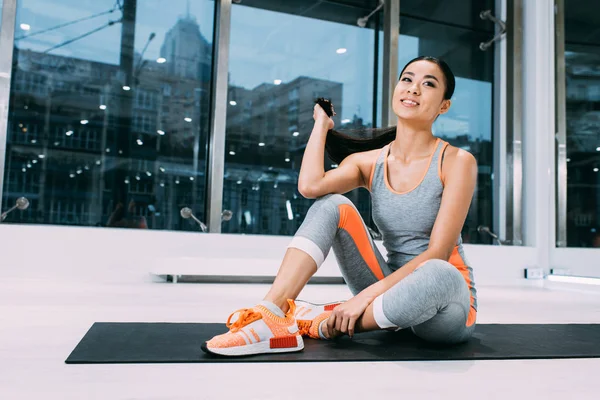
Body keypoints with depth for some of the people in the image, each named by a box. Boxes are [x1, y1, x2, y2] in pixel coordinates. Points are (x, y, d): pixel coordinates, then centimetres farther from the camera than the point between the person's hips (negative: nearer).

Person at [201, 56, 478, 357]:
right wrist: (322, 123, -4)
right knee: (332, 204, -14)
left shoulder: (456, 161, -10)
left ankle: (323, 322, -21)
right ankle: (271, 314, -27)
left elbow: (437, 253, -18)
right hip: (391, 288, 3)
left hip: (447, 306, -3)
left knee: (437, 274, -40)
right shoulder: (368, 162, 1)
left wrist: (366, 295, -26)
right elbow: (309, 186, -19)